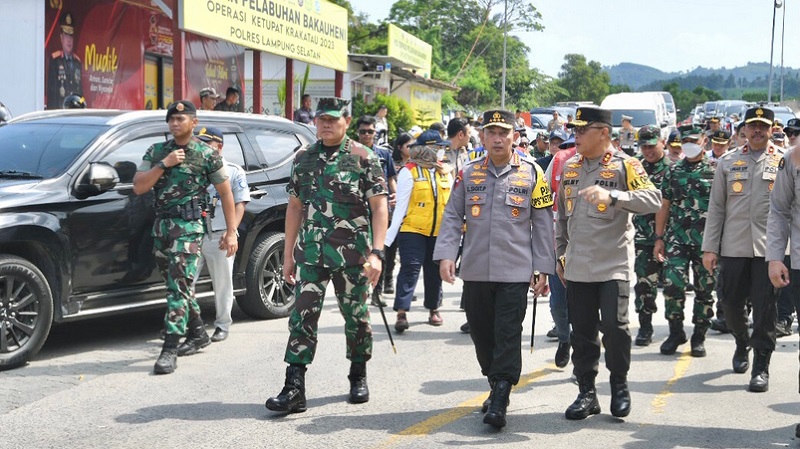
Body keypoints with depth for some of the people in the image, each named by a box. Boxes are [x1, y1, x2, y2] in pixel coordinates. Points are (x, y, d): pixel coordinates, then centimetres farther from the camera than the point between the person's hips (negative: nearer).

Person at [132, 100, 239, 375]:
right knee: (176, 284, 15)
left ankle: (170, 350, -14)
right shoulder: (156, 152, 10)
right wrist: (164, 164, -10)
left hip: (189, 227, -6)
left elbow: (226, 193, 2)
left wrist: (231, 232, -3)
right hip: (161, 225, 6)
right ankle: (198, 334, 32)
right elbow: (139, 188, 1)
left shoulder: (207, 154, -1)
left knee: (179, 286, -12)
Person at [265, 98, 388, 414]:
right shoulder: (303, 158, 10)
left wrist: (377, 253, -17)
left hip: (352, 254, -3)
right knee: (302, 316, -4)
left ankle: (359, 376, 29)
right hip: (310, 254, 3)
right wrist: (288, 254, 11)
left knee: (356, 316, 9)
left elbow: (379, 206, -7)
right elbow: (295, 207, 14)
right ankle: (294, 388, -4)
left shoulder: (363, 158, -3)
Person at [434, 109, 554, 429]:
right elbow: (452, 217, 7)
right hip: (475, 271, 3)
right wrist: (445, 255, -7)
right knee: (481, 333, 10)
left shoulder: (531, 173, 2)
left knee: (508, 336, -6)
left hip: (515, 272, -3)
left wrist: (543, 269, -1)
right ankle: (497, 386, 29)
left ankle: (499, 403, -3)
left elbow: (543, 224, 3)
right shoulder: (469, 174, 7)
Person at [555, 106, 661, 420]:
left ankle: (620, 385, 13)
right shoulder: (570, 167, 13)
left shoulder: (625, 165, -4)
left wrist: (612, 195, -31)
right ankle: (587, 392, 17)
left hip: (613, 264, -5)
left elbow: (653, 200, -19)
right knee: (582, 331, 7)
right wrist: (560, 254, 20)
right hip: (577, 267, 5)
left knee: (614, 326, -8)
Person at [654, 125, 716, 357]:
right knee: (672, 285, -8)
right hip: (677, 239, 1)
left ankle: (699, 336, 17)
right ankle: (675, 332, 9)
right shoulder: (673, 171, 9)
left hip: (707, 241, -1)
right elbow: (664, 206, 11)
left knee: (705, 289, 5)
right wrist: (659, 238, 6)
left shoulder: (716, 170, 3)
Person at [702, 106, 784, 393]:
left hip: (768, 247, -2)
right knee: (731, 303, 8)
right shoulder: (727, 161, 9)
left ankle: (761, 366, 5)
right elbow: (716, 207, 8)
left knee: (765, 307, -2)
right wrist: (710, 247, 3)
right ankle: (742, 345, 36)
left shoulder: (785, 161, 5)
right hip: (733, 247, 2)